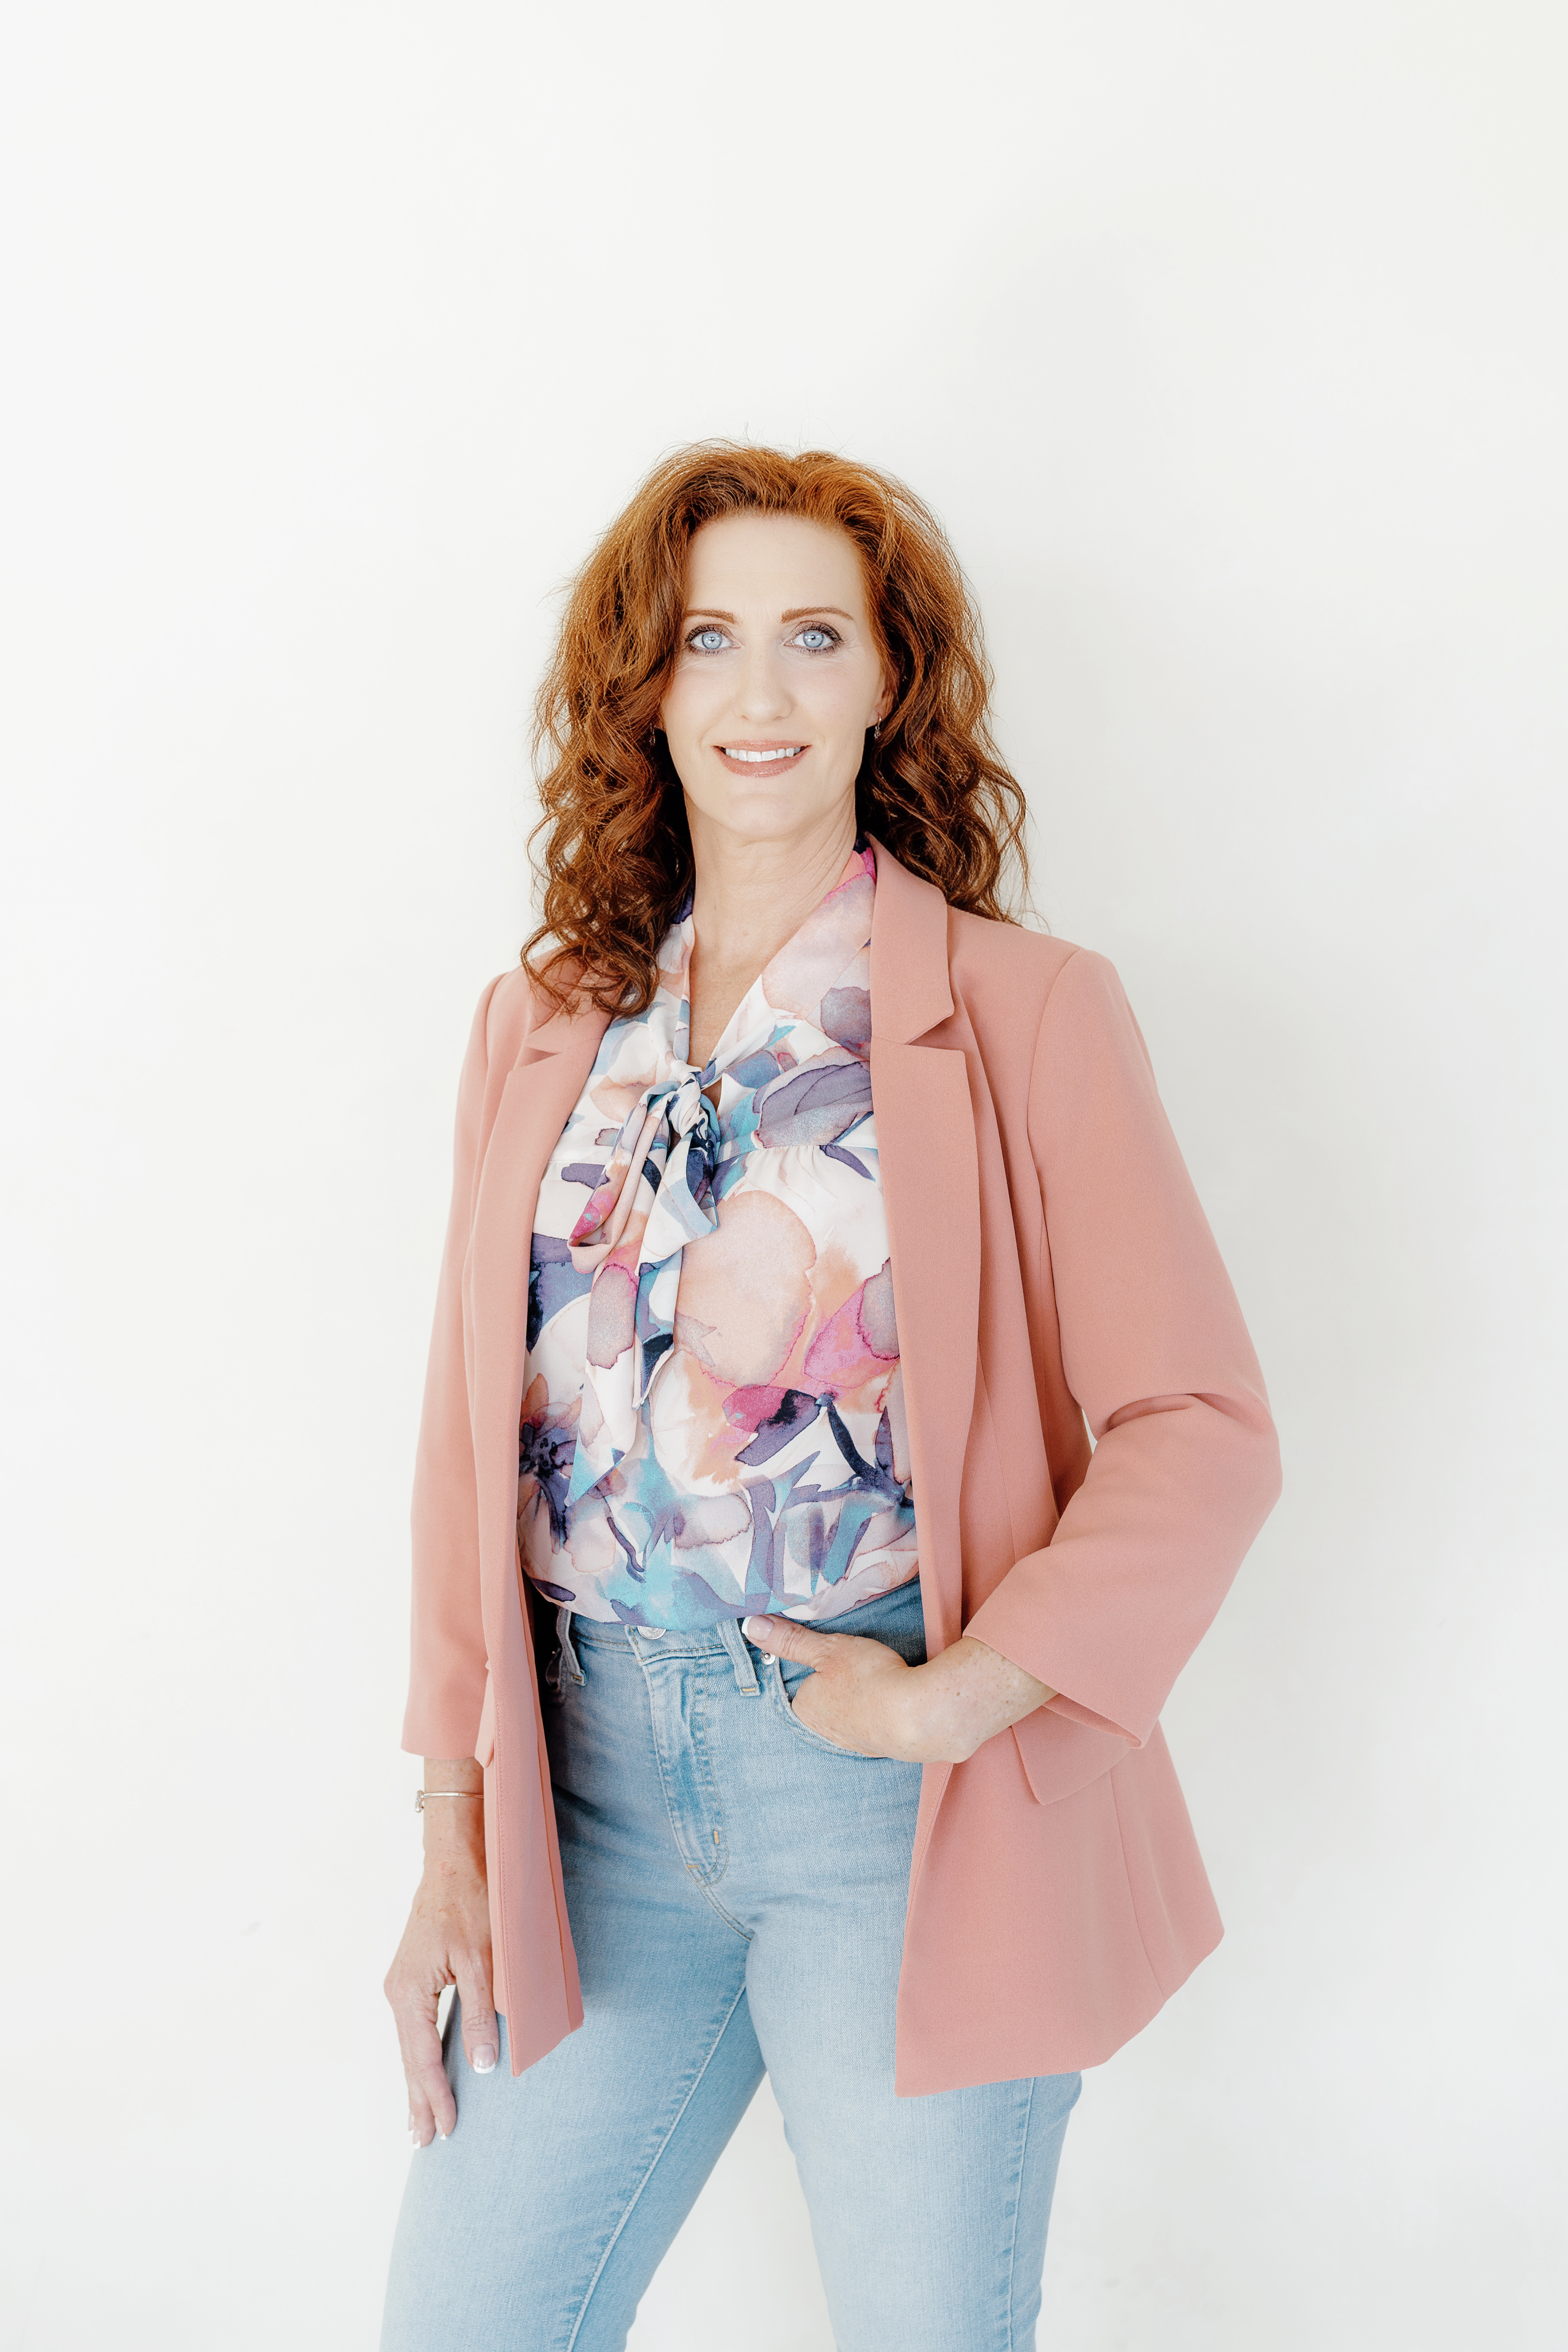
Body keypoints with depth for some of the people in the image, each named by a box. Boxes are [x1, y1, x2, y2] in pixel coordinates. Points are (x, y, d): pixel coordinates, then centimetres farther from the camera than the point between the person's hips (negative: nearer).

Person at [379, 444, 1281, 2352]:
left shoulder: (1029, 1014, -4)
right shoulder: (539, 1029, 7)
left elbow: (1202, 1429, -7)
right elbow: (476, 1431, 8)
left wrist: (953, 1700, -16)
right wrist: (453, 1828, 4)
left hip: (909, 1794, -3)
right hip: (596, 1781, 3)